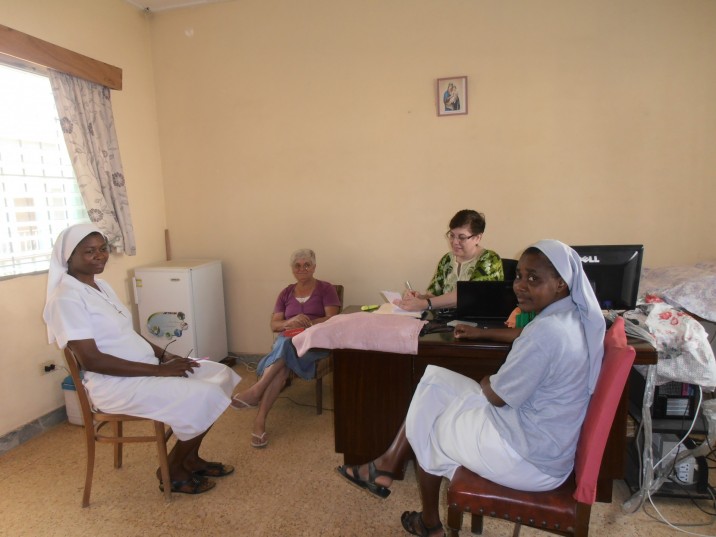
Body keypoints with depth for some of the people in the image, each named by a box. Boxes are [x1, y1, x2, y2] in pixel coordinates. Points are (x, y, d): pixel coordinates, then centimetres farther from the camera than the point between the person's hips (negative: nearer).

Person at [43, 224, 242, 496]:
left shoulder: (100, 285, 12)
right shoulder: (66, 298, -16)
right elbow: (91, 360, -22)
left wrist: (165, 355, 1)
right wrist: (158, 370, -21)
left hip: (148, 367, 9)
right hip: (116, 383, -9)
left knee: (220, 374, 1)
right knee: (202, 396, -22)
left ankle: (190, 458, 14)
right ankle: (172, 471, 3)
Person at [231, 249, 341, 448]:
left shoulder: (326, 289, 7)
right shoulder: (286, 293, 18)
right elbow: (274, 325, 11)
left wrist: (308, 323, -20)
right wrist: (290, 322, -12)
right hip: (287, 339, 3)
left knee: (285, 347, -38)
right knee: (282, 365, -35)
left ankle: (256, 391, -40)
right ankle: (260, 420, -41)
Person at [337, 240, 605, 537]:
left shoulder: (548, 331, -30)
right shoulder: (573, 316, 1)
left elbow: (495, 395, -20)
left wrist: (483, 381, 1)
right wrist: (483, 332, 25)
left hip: (531, 458, -9)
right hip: (545, 438, 9)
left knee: (430, 429, 12)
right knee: (436, 380, 9)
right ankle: (388, 464, 17)